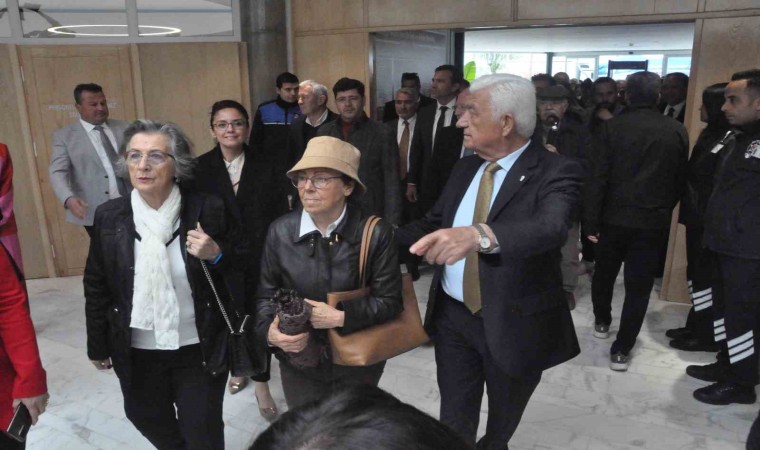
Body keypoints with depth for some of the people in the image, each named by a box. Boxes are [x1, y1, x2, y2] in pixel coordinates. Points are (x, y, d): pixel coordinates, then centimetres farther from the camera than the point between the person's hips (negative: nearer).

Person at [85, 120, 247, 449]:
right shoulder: (108, 216, -6)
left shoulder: (209, 210, -13)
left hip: (199, 351, -2)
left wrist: (216, 255, -24)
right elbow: (96, 287, 4)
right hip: (136, 353, 3)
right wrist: (98, 346, 9)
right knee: (150, 423, 26)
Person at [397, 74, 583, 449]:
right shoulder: (465, 168, 3)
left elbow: (552, 227, -37)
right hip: (452, 315, 4)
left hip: (515, 324, -4)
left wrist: (479, 235, -55)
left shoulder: (556, 172, -18)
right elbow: (433, 223, 9)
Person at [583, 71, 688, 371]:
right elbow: (680, 180, 5)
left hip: (614, 217, 0)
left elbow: (596, 179, -12)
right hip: (654, 222, 0)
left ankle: (602, 322, 40)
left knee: (604, 273, 21)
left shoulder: (612, 127, -8)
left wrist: (591, 222, -7)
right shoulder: (677, 131, -2)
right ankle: (621, 350, 8)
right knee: (639, 286, 6)